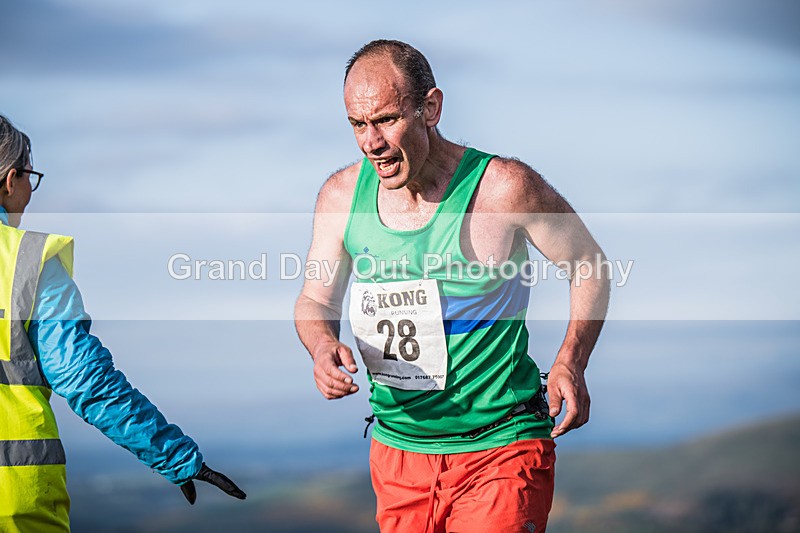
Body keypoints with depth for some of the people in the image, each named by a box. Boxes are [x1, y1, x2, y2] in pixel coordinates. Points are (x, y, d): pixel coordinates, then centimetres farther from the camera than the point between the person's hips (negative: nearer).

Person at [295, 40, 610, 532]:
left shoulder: (504, 188, -13)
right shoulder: (341, 196, -1)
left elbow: (589, 266, 0)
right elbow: (315, 300, 12)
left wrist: (570, 364, -14)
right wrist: (324, 345, -12)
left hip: (499, 452, -4)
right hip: (398, 450, 5)